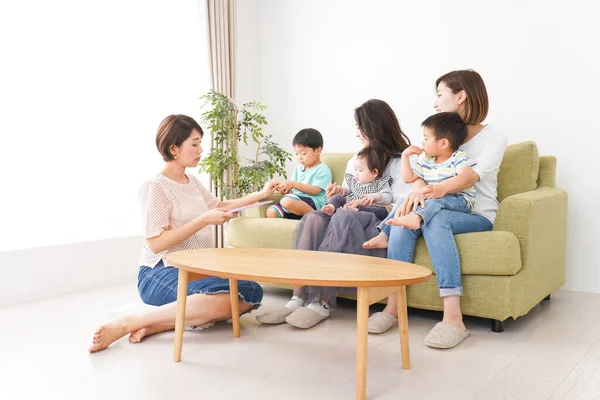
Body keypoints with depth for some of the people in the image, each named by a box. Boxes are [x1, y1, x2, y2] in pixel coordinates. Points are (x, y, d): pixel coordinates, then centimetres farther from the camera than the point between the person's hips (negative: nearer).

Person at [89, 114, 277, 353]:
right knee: (222, 299, -34)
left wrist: (260, 195, 22)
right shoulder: (155, 187, -10)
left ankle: (161, 324, -16)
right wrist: (204, 220, -20)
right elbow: (156, 243, -18)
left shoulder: (192, 182, 14)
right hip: (161, 273, -8)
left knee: (251, 293, -17)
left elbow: (219, 206, 31)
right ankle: (127, 324, -23)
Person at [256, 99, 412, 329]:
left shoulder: (400, 162, 3)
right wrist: (339, 196, 2)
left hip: (380, 223, -6)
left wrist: (375, 201, -21)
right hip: (351, 218, 6)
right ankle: (299, 298, -36)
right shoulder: (354, 161, 24)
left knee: (343, 217, -37)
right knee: (313, 218, -26)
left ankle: (321, 303, -37)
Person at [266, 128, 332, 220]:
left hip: (314, 203, -7)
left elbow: (315, 190, -12)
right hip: (297, 201, 8)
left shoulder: (323, 170, 1)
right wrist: (285, 190, -3)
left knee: (287, 201, -35)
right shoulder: (298, 170, 25)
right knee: (271, 211, -16)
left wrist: (294, 184, -17)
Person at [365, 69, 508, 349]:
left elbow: (471, 177, -22)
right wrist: (418, 189, -29)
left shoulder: (493, 137, -2)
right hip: (441, 209, 4)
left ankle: (453, 318, -42)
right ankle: (393, 306, -30)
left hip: (476, 215, -4)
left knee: (434, 218, -36)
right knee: (406, 213, -28)